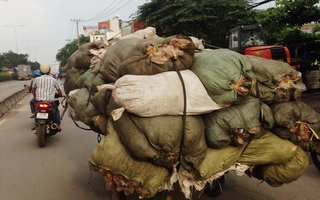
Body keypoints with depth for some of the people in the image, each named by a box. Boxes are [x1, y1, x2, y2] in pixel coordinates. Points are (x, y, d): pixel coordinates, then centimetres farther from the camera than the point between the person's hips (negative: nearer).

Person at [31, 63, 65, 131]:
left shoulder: (36, 79, 4)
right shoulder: (53, 80, 3)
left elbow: (33, 90, 15)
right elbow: (59, 90, 14)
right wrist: (61, 95, 35)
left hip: (39, 101, 1)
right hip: (50, 101, -1)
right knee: (56, 111, 25)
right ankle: (58, 125, 13)